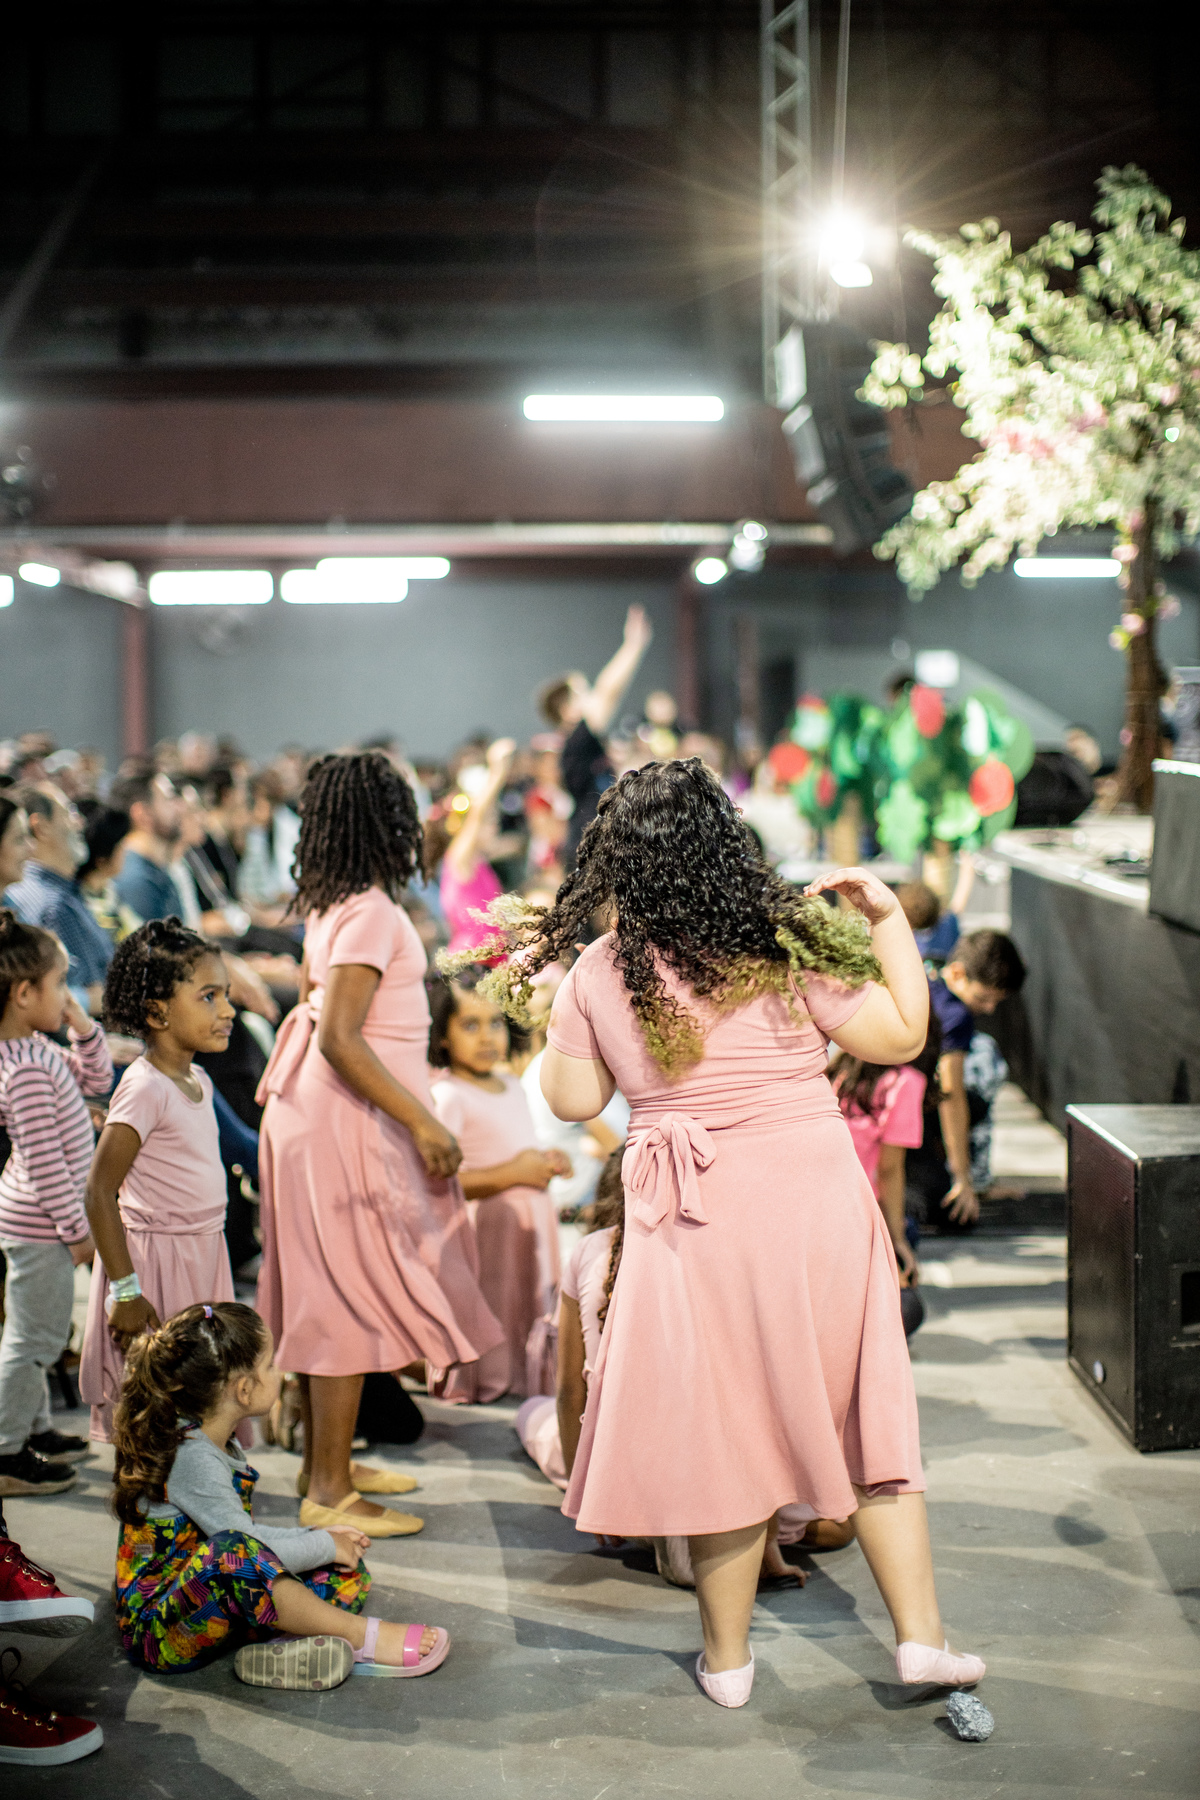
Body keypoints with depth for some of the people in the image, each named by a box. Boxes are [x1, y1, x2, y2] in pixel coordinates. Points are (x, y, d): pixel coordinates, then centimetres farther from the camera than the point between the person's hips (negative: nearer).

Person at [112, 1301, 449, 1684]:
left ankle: (281, 1645, -26)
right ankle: (362, 1636, -27)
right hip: (156, 1633, -10)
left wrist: (319, 1538, 7)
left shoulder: (216, 1445, 10)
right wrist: (325, 1546, -8)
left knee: (347, 1576, 3)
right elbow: (242, 1547, -24)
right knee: (227, 1553, -40)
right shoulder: (193, 1459, -22)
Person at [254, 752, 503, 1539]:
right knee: (349, 1298, -4)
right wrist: (422, 1121, -23)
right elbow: (339, 1037, -24)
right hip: (350, 1119, -10)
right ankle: (329, 1491, 1)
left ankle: (327, 1460, 26)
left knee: (331, 1297, 15)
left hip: (328, 1112, 10)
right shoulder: (372, 913, -18)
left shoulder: (331, 906, 10)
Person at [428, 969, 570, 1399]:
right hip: (486, 1231, -8)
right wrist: (512, 1174, -19)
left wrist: (547, 1164, 6)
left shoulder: (514, 1088, 13)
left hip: (531, 1228, 8)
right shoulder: (448, 1097, -14)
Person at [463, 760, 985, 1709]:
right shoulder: (783, 942, -7)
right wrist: (891, 923, 5)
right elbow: (901, 1036, -4)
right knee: (864, 1412, 12)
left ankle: (728, 1656, 22)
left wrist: (546, 986, 17)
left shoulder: (599, 973, -3)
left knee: (720, 1428, 11)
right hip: (814, 1199, -1)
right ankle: (921, 1636, 15)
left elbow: (573, 1099, 7)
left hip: (693, 1225, 1)